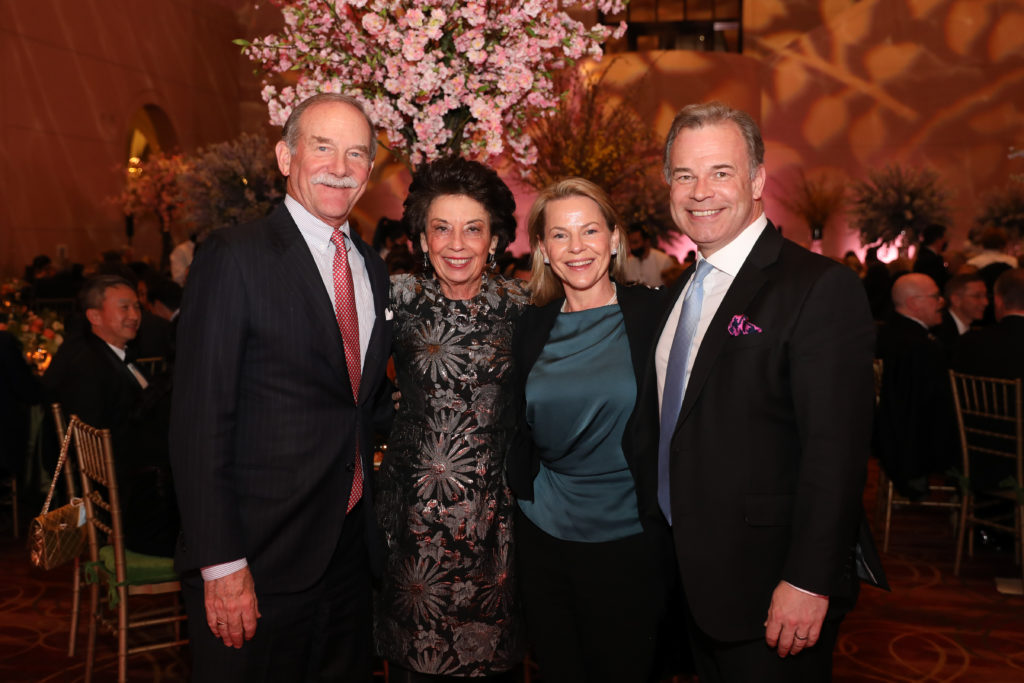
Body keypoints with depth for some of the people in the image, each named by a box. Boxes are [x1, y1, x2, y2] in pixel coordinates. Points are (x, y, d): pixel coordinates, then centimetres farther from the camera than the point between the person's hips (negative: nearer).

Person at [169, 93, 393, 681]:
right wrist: (221, 565, -17)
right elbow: (200, 422, -15)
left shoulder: (373, 269, 9)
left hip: (351, 547, 6)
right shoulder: (234, 257, -11)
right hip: (261, 555, -6)